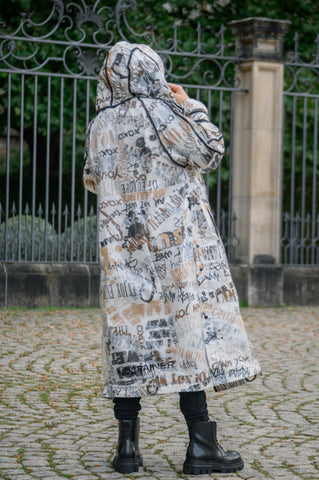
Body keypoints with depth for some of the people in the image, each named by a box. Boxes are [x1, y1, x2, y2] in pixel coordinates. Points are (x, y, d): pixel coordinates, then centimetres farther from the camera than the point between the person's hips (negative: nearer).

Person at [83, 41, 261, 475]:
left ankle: (127, 447, 7)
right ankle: (200, 446, -1)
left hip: (122, 250, 5)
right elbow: (210, 152, -2)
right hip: (175, 243, -5)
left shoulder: (100, 126, 8)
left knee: (129, 331, 7)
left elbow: (93, 181, 22)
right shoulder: (159, 113, -8)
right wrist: (190, 105, 9)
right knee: (188, 329, -1)